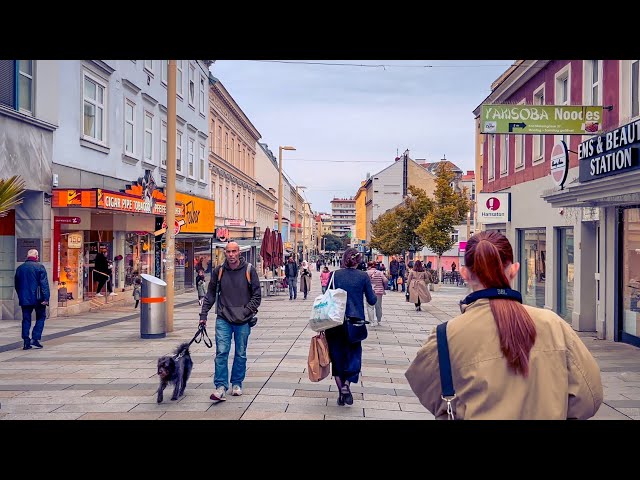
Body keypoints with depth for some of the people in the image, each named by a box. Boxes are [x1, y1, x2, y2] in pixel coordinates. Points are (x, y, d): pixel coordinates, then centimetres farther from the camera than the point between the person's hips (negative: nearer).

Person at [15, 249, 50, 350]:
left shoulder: (20, 268, 9)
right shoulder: (39, 267, -7)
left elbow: (16, 285, 16)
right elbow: (44, 284, -13)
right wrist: (46, 298, -12)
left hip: (24, 299, 4)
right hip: (37, 298, -4)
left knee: (26, 320, 9)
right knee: (40, 318, 8)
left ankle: (26, 342, 6)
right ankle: (35, 338, -2)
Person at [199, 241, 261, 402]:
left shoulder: (249, 270, -3)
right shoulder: (218, 271, 2)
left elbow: (257, 294, 2)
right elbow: (210, 294, 10)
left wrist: (247, 311, -9)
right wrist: (203, 315, 5)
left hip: (243, 320, 0)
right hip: (223, 319, 0)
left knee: (241, 354, 10)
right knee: (221, 352, -8)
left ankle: (237, 384, 25)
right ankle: (221, 387, -5)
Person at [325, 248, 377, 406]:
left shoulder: (335, 275, -2)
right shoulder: (363, 276, -4)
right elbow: (372, 300, -1)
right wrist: (375, 295, 23)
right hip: (355, 322, -1)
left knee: (337, 355, 12)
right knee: (353, 354, 9)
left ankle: (340, 389, 10)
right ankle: (346, 384, -12)